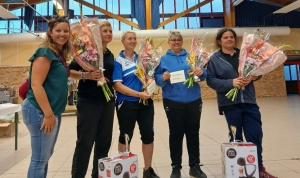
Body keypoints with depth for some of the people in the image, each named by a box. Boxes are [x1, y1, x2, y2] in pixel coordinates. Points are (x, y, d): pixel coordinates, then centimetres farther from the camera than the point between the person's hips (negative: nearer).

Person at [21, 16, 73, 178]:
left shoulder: (60, 55, 13)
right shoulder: (45, 52, -13)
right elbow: (36, 85, -20)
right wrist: (48, 114, -21)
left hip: (53, 111, 9)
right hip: (40, 111, -9)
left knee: (45, 155, 18)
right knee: (40, 158, 1)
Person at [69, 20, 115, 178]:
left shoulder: (110, 55, 14)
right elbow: (70, 70, -10)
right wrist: (85, 75, -24)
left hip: (107, 101, 7)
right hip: (88, 101, -6)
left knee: (104, 141, 11)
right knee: (85, 142, 0)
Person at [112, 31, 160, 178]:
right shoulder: (118, 60, -6)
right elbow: (118, 86, -14)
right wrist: (138, 94, -21)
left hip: (146, 102, 5)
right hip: (127, 103, -5)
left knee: (148, 134, 9)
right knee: (125, 136, 9)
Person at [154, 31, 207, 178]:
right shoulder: (163, 59, 5)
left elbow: (202, 76, 8)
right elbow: (157, 79, -2)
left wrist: (201, 72, -14)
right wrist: (163, 78, -23)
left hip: (193, 101, 3)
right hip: (173, 102, -2)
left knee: (193, 133, 9)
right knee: (175, 134, 4)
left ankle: (195, 166, 24)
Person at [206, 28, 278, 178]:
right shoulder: (214, 59, 1)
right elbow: (211, 80, -8)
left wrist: (253, 76, -8)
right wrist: (231, 83, -20)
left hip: (249, 101, 3)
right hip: (230, 103, -3)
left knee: (255, 134, 4)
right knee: (236, 137, 8)